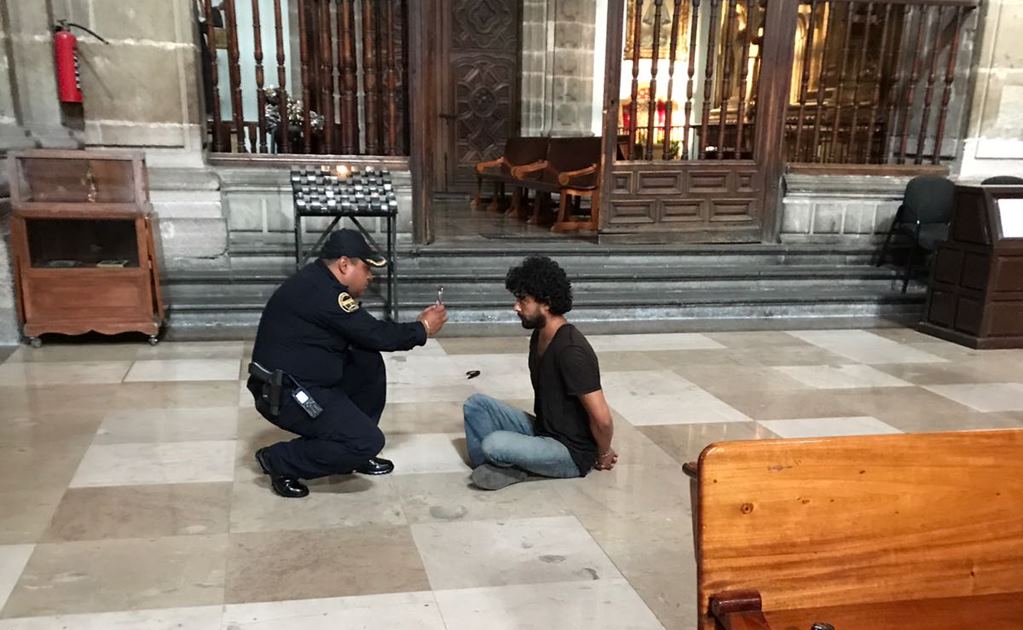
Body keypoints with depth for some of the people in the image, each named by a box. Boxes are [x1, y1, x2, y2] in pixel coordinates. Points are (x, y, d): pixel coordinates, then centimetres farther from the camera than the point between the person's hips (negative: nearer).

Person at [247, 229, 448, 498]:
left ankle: (355, 450, 17)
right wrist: (422, 329, -1)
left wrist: (413, 327, 9)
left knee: (369, 362, 9)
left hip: (297, 382, 10)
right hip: (285, 394, -10)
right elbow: (375, 335, -15)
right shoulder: (322, 292, -21)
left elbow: (364, 334, 16)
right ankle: (279, 461, -2)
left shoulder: (319, 282, 10)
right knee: (368, 441, -15)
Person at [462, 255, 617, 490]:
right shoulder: (539, 336, 3)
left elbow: (601, 418, -26)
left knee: (494, 444, -29)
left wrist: (603, 454, -9)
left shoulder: (571, 351, -27)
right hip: (541, 430, 9)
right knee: (476, 404, 0)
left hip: (571, 452, -9)